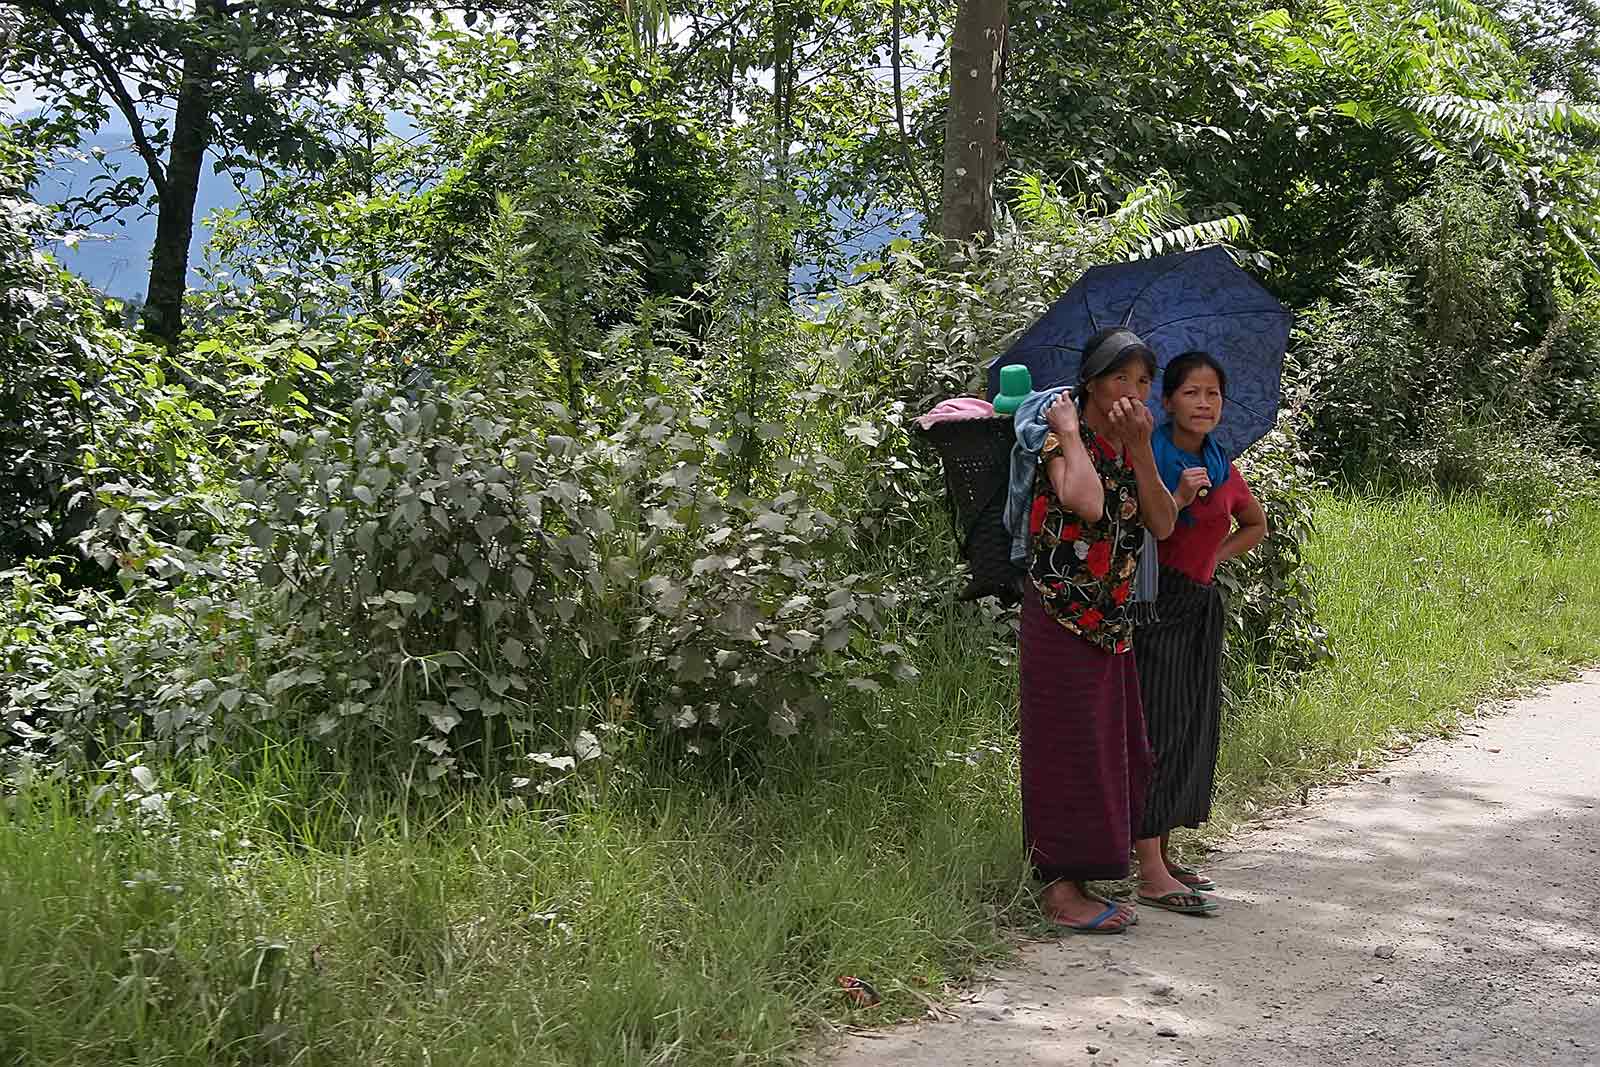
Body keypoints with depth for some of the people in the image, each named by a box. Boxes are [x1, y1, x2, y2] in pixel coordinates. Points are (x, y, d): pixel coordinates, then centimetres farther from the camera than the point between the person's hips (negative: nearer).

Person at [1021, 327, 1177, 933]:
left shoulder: (1132, 447, 13)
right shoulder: (1064, 435, -9)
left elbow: (1163, 525, -1)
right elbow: (1086, 502, -30)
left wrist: (1140, 449, -9)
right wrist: (1070, 434, -17)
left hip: (1113, 621, 8)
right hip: (1062, 618, -8)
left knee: (1109, 746, 10)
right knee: (1069, 745, -6)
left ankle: (1079, 876, 18)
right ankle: (1059, 888, -1)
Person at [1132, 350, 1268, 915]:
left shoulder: (1223, 472, 10)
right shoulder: (1146, 460, -8)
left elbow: (1255, 525, 29)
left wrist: (1216, 555, 14)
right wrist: (1179, 499, -23)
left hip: (1200, 608, 7)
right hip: (1153, 608, -7)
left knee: (1193, 731, 8)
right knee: (1156, 729, -10)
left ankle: (1162, 854, 17)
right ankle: (1152, 874, -11)